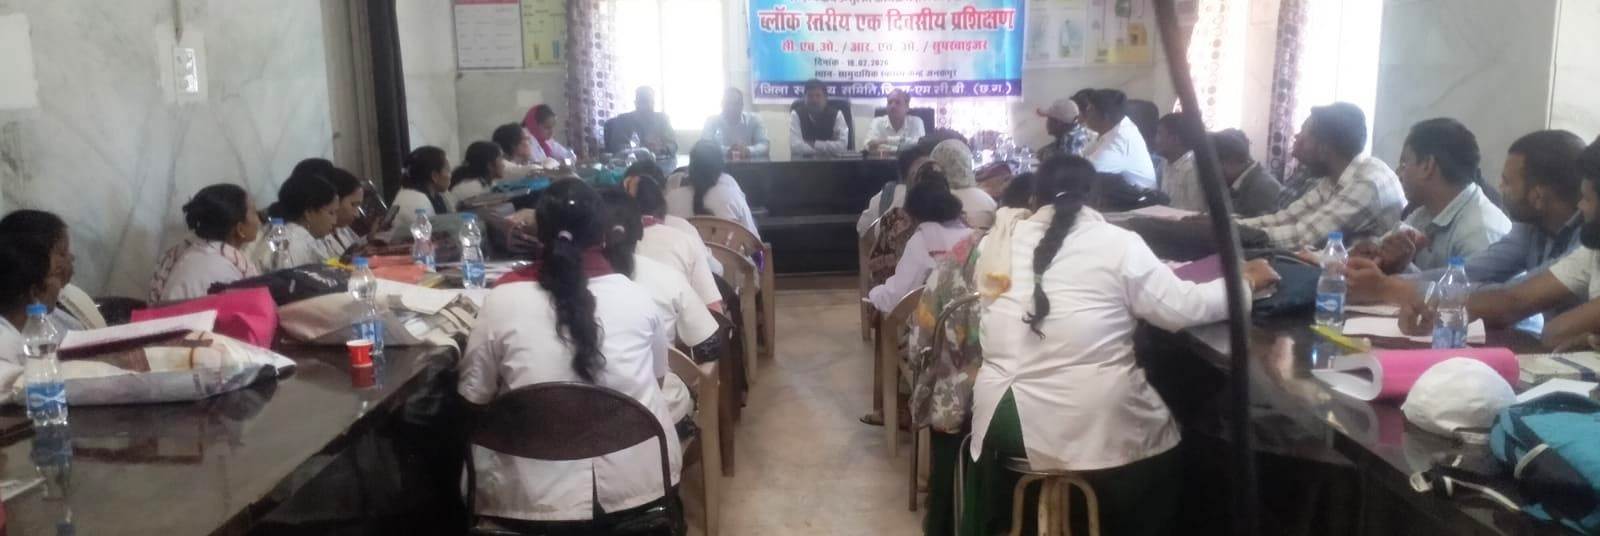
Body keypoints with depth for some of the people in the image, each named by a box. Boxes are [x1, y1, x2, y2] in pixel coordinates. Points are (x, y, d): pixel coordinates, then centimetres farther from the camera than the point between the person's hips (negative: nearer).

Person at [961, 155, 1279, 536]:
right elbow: (1183, 309, -1)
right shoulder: (1118, 243, -4)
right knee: (1164, 446, 27)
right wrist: (1245, 283, 14)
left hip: (1003, 419, 3)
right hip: (1090, 426, -3)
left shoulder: (1000, 239, 5)